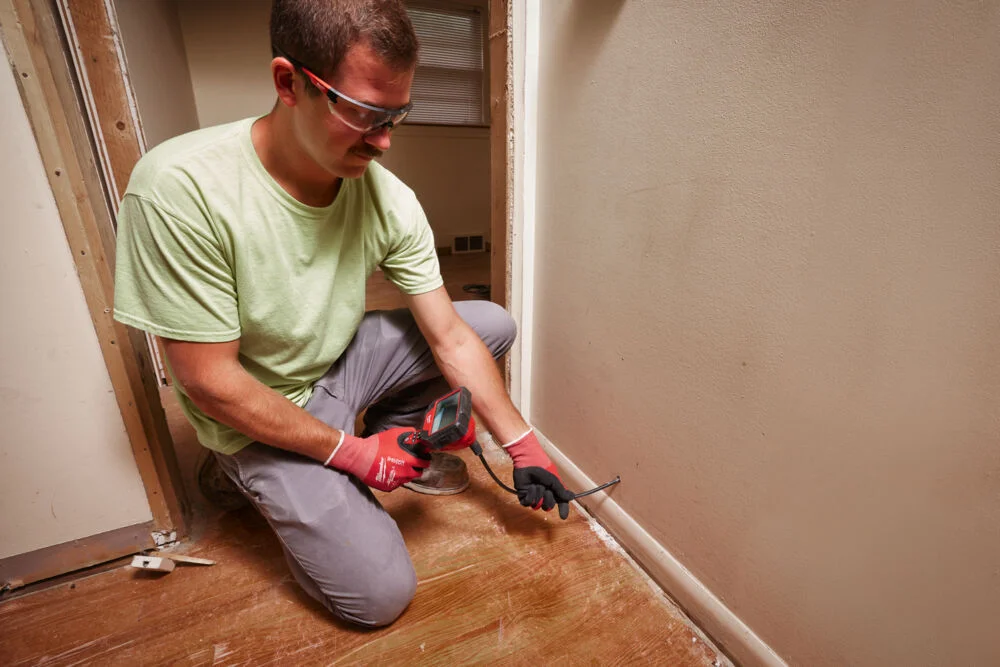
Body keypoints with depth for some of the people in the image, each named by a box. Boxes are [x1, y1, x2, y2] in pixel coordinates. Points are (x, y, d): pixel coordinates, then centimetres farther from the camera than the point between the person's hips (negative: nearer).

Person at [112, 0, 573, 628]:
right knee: (381, 593, -10)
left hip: (343, 360, 5)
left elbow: (451, 337, -12)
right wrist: (349, 452, -17)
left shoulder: (390, 197, -16)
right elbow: (209, 383, -24)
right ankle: (263, 483, 15)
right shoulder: (179, 187, -29)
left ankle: (400, 442, 13)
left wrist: (523, 446, -9)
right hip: (260, 415, -4)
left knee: (493, 323, -4)